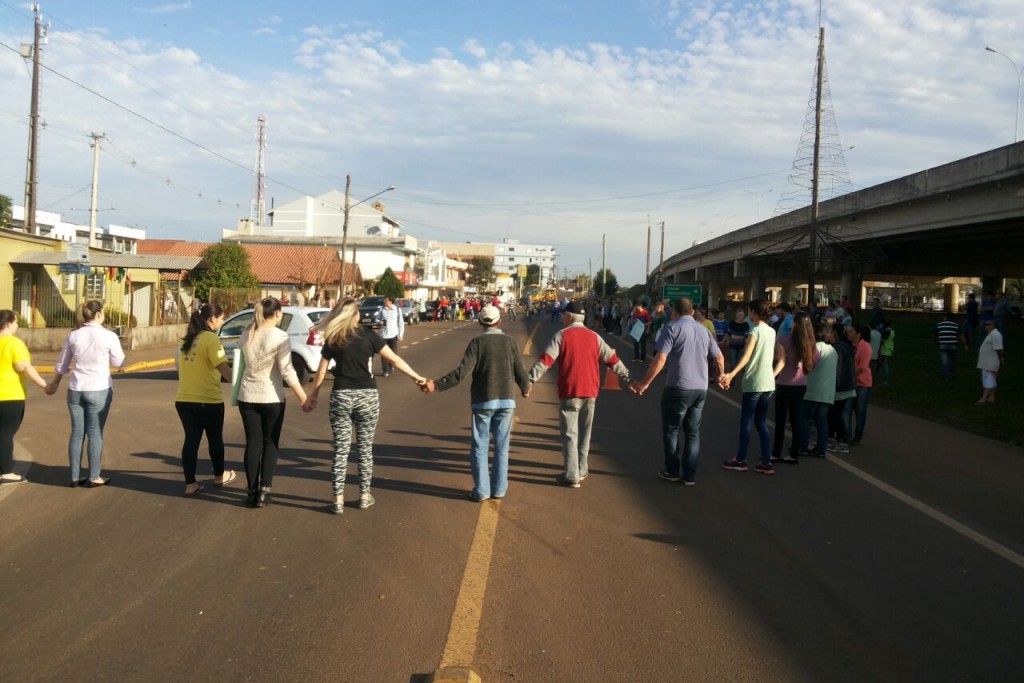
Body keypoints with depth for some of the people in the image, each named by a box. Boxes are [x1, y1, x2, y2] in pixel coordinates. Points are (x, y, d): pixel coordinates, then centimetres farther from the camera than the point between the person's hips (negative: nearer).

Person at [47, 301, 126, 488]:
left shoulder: (74, 336, 2)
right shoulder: (109, 336, -9)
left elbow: (62, 364, 13)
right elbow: (118, 362, 1)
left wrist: (55, 382, 28)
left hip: (76, 389, 4)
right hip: (99, 390, -4)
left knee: (77, 433, 10)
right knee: (95, 433, 3)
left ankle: (75, 477, 16)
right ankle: (94, 477, 8)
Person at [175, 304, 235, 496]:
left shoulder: (188, 339, 11)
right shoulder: (211, 338, -13)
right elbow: (223, 368, -24)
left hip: (184, 399, 6)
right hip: (208, 399, -6)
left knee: (191, 440, 8)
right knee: (215, 438, 14)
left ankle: (190, 484, 7)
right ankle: (219, 476, 30)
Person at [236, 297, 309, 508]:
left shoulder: (246, 335, 4)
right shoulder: (280, 336, -13)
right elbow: (286, 370, -17)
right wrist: (303, 397, -15)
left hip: (247, 396, 4)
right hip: (271, 397, -4)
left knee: (253, 443, 9)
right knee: (270, 443, 8)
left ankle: (252, 491, 10)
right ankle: (264, 490, 2)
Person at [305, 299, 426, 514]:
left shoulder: (332, 340, 3)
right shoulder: (368, 335, -2)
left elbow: (321, 371, 8)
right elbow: (394, 360, -2)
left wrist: (313, 395, 20)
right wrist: (417, 377, 6)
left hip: (341, 397, 1)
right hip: (367, 396, -1)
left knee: (341, 449, 6)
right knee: (365, 448, 11)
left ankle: (338, 500, 7)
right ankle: (364, 496, 20)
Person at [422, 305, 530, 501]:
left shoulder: (477, 342, -7)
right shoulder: (510, 342, 0)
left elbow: (462, 372, -17)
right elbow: (520, 372, -1)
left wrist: (437, 385, -15)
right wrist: (525, 389, 21)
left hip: (482, 401, -2)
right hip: (506, 400, 2)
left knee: (480, 447, 7)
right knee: (501, 446, 12)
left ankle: (481, 490, 8)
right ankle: (499, 488, 16)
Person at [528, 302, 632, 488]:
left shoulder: (562, 335, -3)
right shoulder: (594, 337, 9)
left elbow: (546, 360, -13)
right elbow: (612, 360, 9)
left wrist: (531, 380, -17)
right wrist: (628, 379, 15)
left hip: (569, 392, -4)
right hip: (590, 391, 4)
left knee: (570, 434, 0)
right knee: (584, 432, 17)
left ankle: (572, 476, -2)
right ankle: (581, 470, 25)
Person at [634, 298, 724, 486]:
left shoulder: (672, 328, -7)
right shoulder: (703, 329, 11)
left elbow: (660, 359, -16)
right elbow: (719, 358, 15)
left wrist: (645, 383, -11)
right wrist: (721, 376, 34)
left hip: (678, 388, -5)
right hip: (701, 389, 5)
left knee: (671, 430, 11)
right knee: (693, 432, 12)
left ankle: (672, 471, 17)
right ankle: (690, 475, 13)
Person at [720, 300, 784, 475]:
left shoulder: (755, 331, -12)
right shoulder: (772, 332, 11)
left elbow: (746, 356, -26)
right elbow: (781, 359, 12)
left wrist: (731, 374, -36)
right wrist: (772, 375, 13)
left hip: (754, 383, -7)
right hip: (768, 383, 7)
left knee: (745, 421, 3)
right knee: (761, 422, 13)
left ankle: (740, 460, 9)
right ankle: (766, 462, 10)